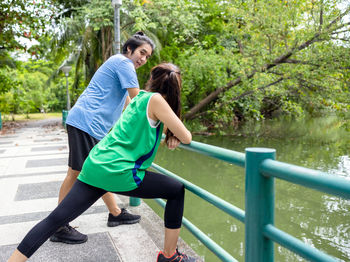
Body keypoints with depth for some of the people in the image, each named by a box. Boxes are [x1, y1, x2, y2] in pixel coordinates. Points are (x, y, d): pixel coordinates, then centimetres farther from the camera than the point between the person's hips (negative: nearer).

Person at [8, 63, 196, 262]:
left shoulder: (140, 97, 18)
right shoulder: (155, 99, -6)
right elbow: (186, 138, -6)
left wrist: (172, 134, 20)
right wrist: (179, 134, 15)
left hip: (95, 167, 8)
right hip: (119, 173, -8)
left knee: (56, 219, 11)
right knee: (177, 191, 8)